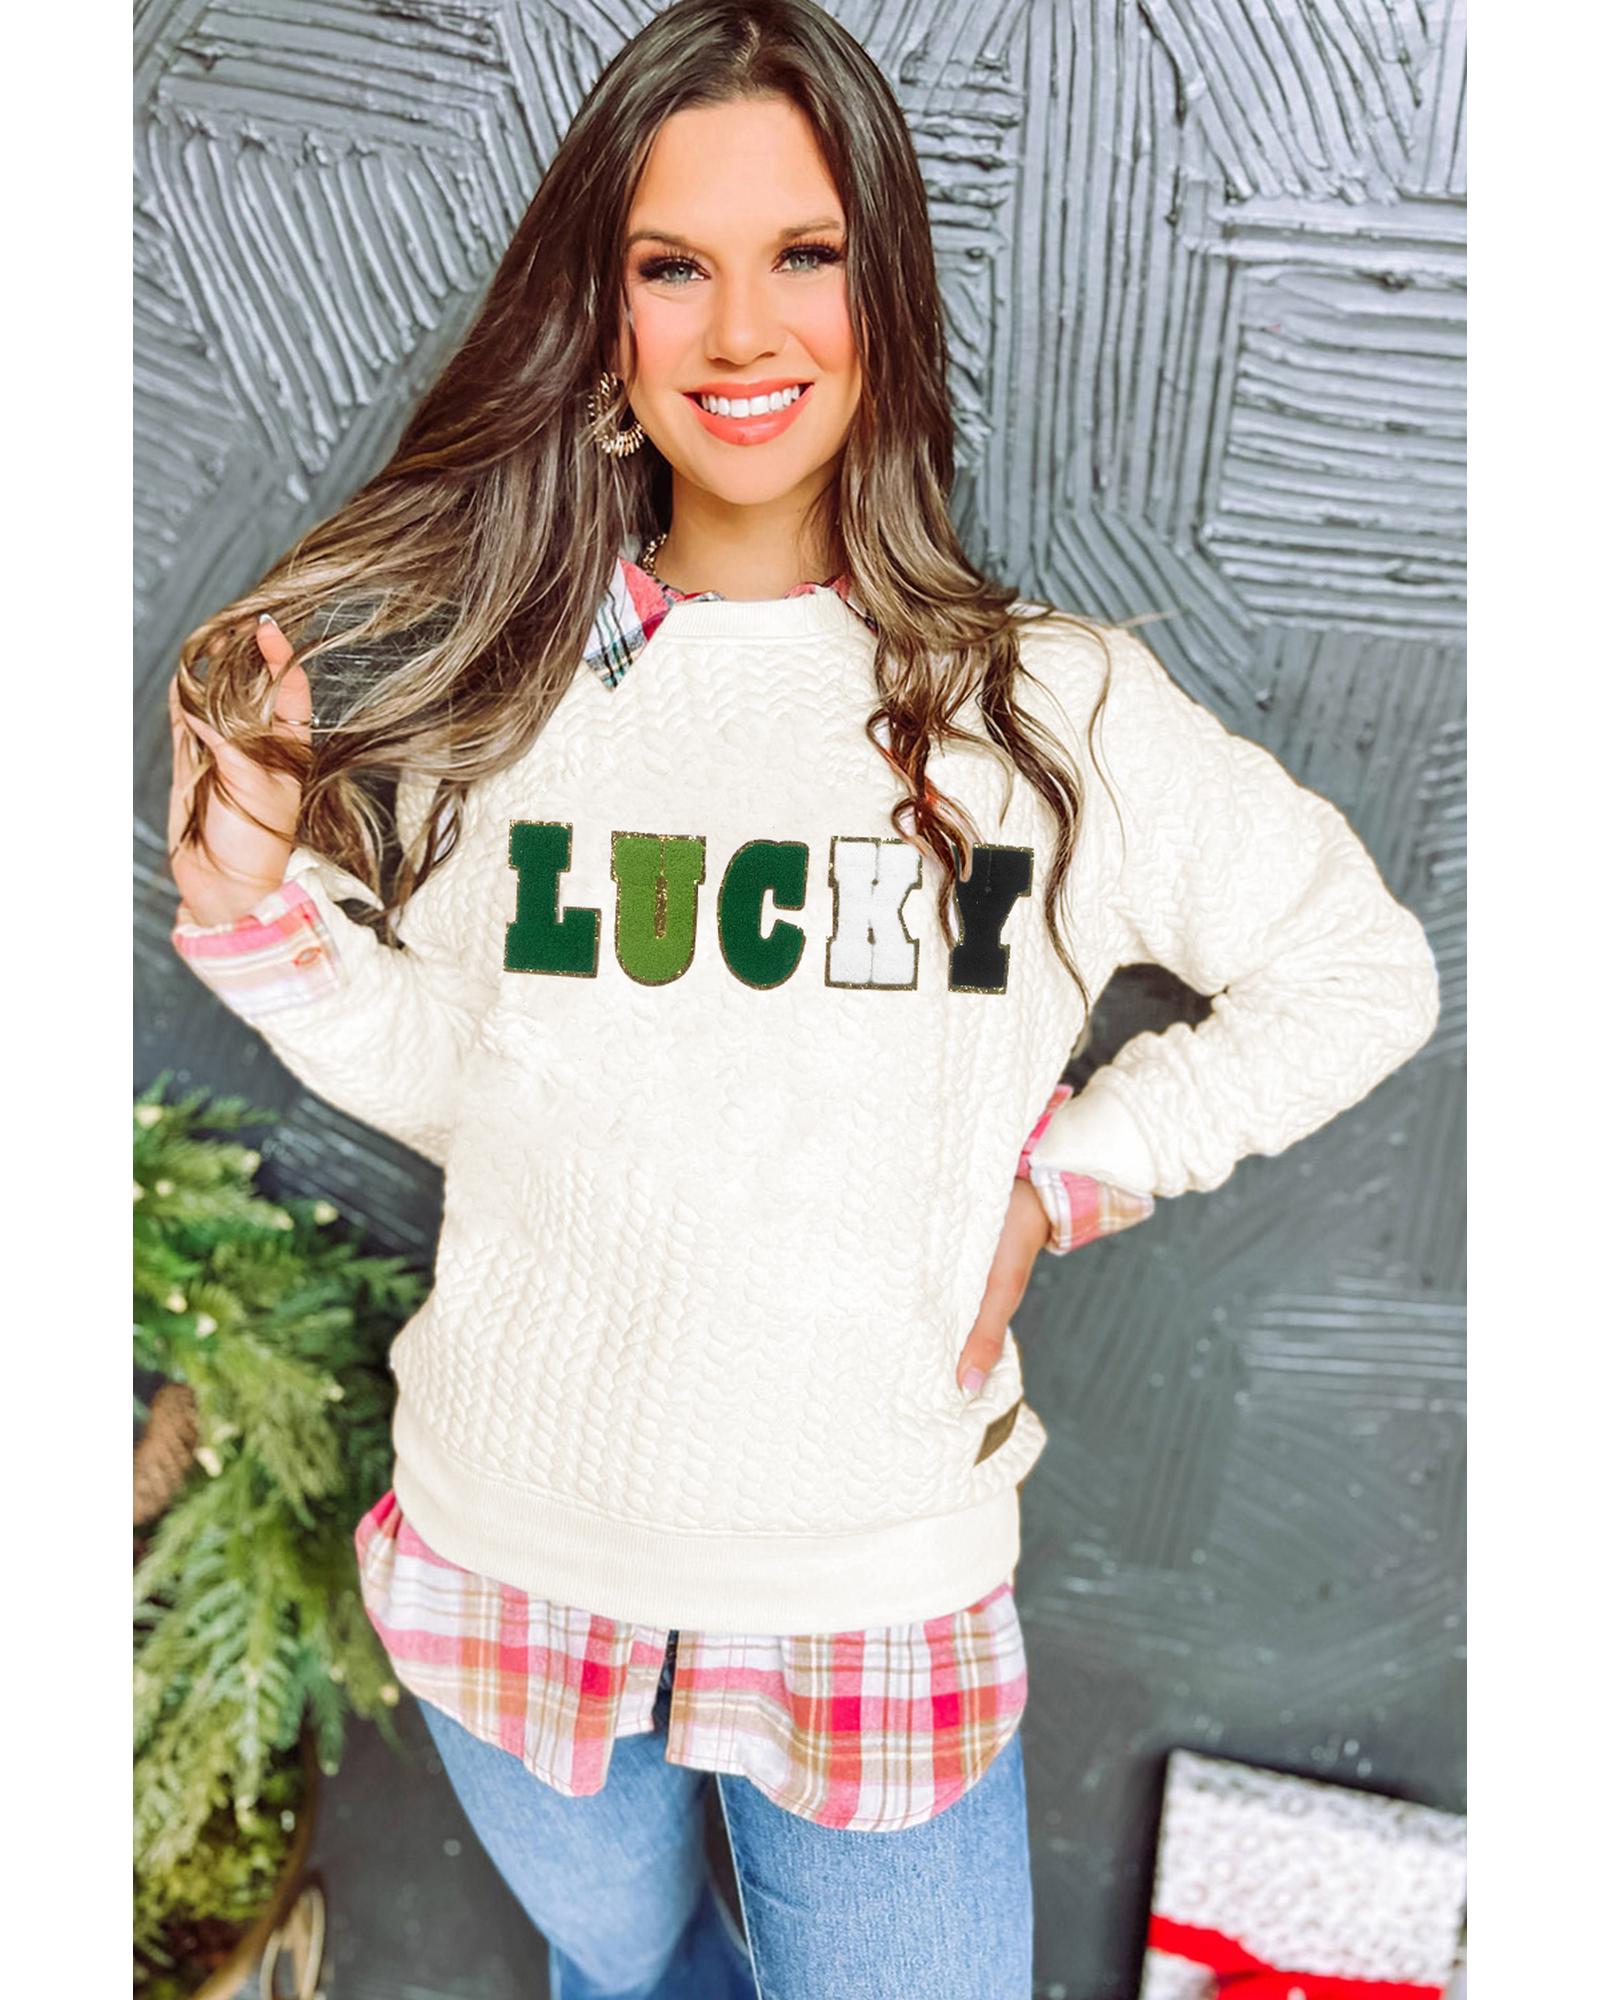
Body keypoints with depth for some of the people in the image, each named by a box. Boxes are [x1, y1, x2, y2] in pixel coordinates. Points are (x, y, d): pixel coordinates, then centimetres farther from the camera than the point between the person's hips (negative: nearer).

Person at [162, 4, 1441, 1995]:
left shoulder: (1049, 704, -11)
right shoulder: (493, 675, -6)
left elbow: (1363, 976, -1)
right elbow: (451, 1082, 0)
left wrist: (1058, 1172, -8)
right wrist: (253, 894, -14)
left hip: (881, 1589, -1)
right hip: (511, 1552, 3)